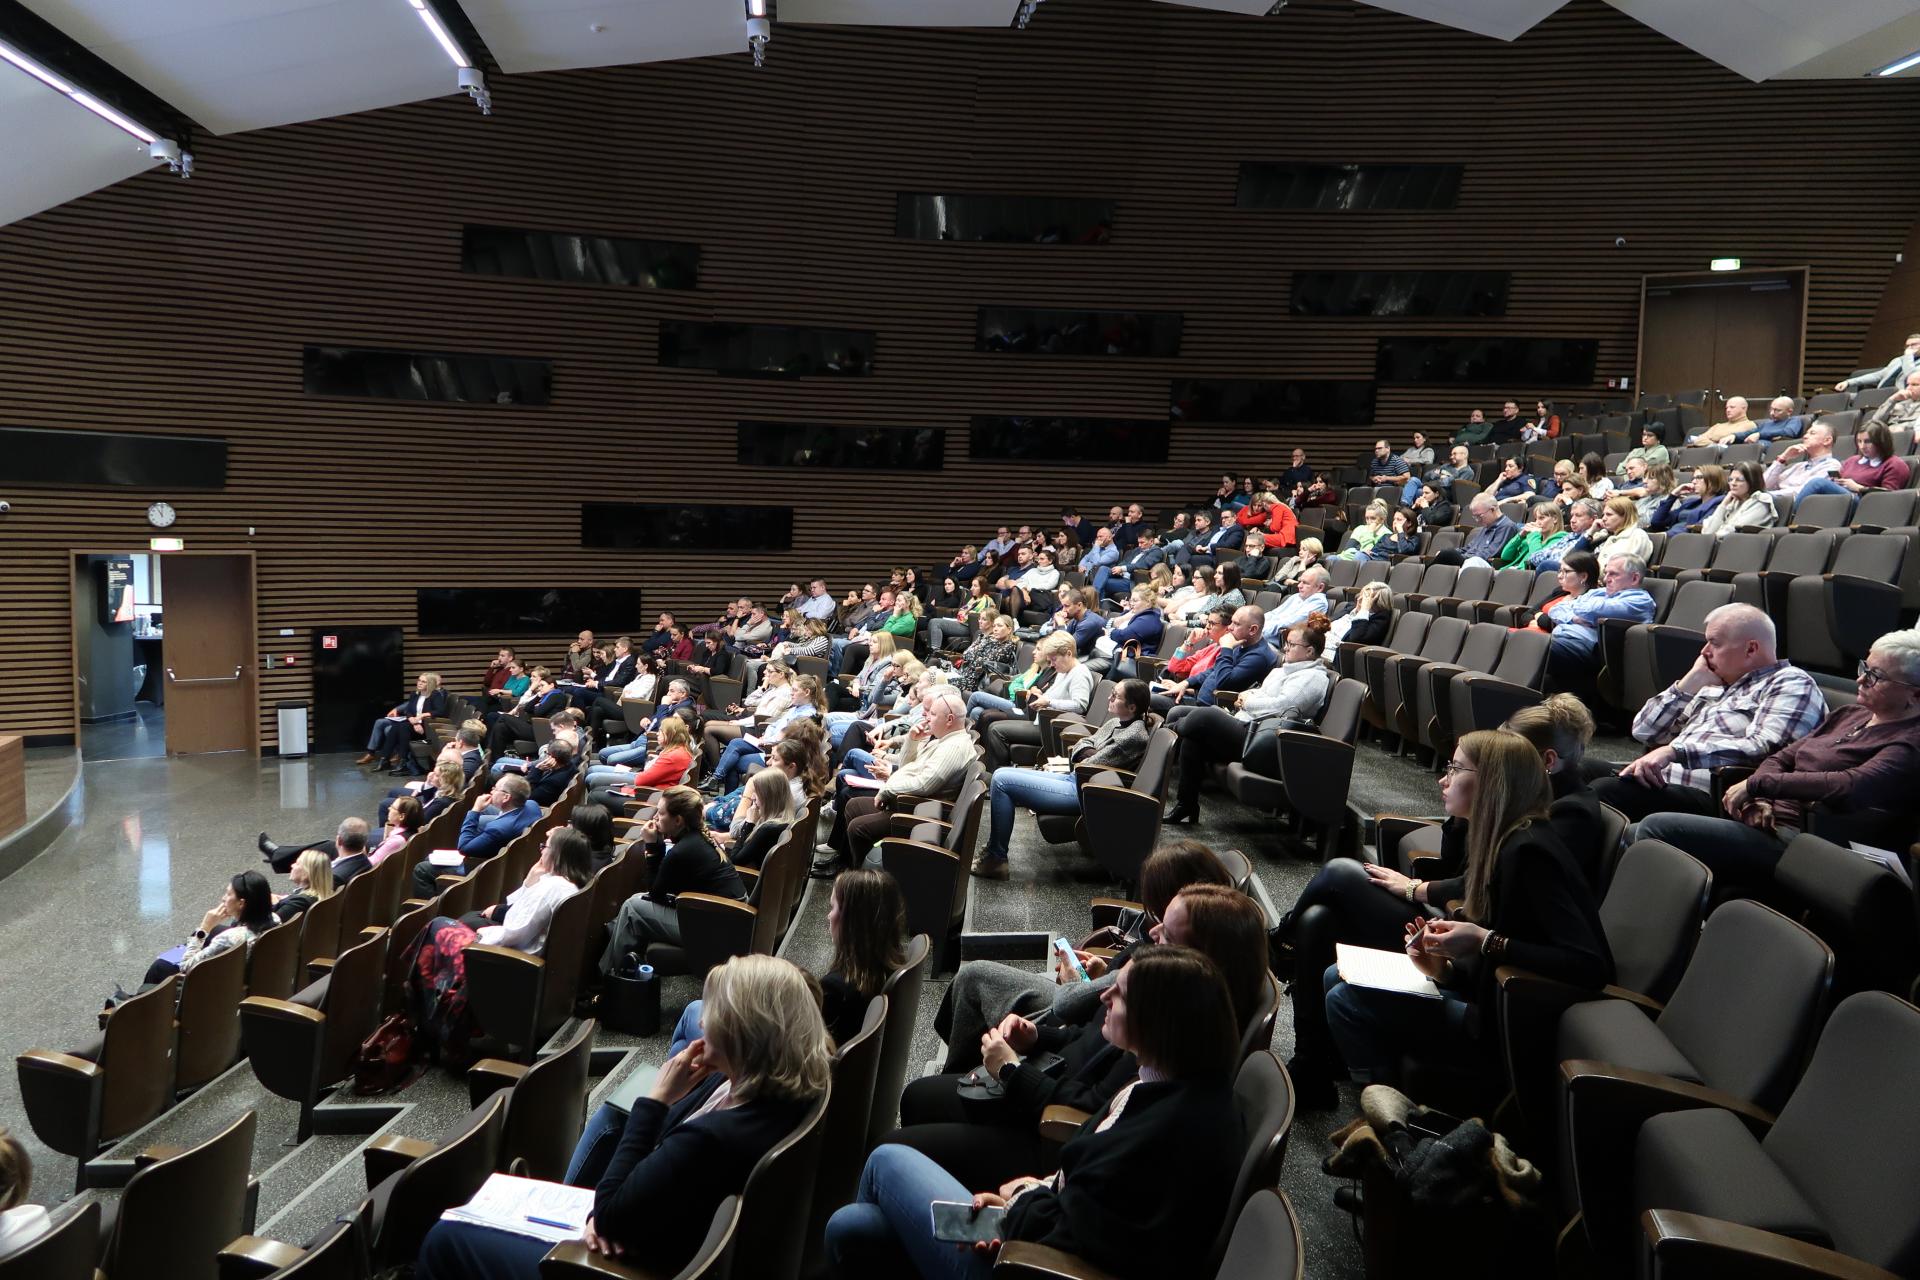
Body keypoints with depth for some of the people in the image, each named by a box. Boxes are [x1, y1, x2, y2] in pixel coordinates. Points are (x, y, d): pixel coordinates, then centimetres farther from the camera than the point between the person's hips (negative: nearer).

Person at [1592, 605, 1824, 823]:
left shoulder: (1791, 683, 4)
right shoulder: (1714, 687, 27)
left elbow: (1763, 748, -15)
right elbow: (1644, 731, 20)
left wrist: (1675, 750, -22)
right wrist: (1688, 684, 9)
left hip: (1707, 795, -8)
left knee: (1604, 791, -31)